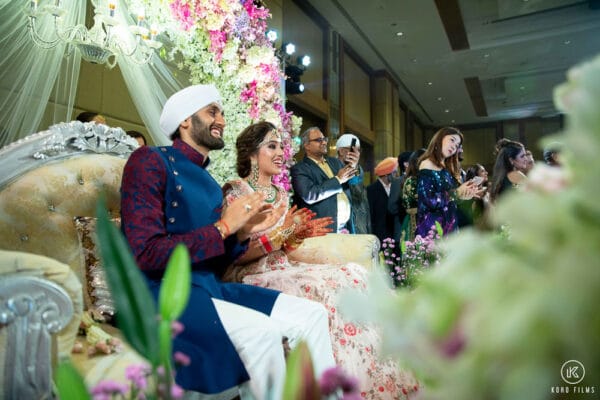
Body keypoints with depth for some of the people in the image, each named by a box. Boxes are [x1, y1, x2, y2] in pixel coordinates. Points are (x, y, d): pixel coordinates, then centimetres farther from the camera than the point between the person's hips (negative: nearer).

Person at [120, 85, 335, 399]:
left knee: (312, 314, -4)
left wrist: (242, 233, -3)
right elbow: (146, 255, -19)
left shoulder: (209, 182, 14)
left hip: (208, 287, 8)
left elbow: (213, 264, 14)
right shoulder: (150, 161, -8)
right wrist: (223, 226, -14)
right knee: (261, 331, -30)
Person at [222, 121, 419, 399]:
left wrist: (299, 235, -3)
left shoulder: (280, 194, 16)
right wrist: (283, 232, -19)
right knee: (328, 288, -29)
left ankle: (372, 377, -8)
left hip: (282, 269, 7)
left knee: (355, 275, -14)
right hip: (252, 277, -7)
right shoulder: (235, 191, -8)